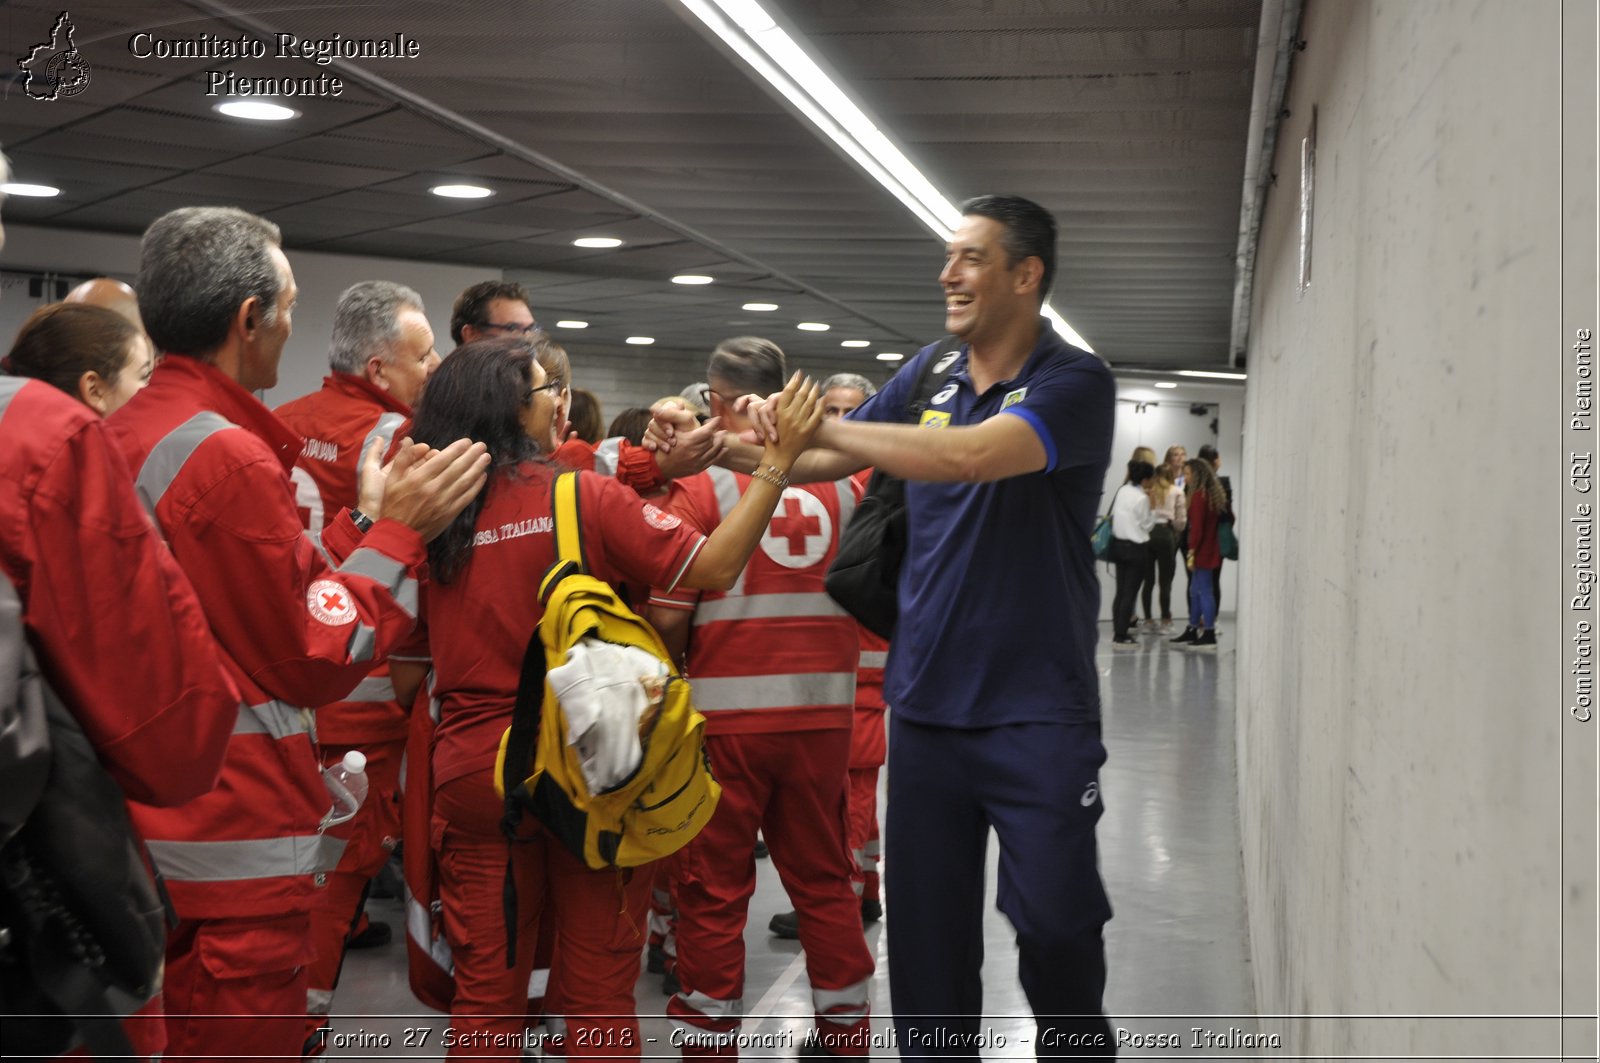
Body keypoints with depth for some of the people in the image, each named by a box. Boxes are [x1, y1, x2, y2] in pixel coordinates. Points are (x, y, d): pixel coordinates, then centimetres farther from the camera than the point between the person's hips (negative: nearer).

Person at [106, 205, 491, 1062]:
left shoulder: (121, 436, 9)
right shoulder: (229, 455, -20)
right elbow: (319, 659, -14)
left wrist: (366, 522, 11)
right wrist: (399, 532, -6)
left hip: (146, 818, 9)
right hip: (232, 841, -9)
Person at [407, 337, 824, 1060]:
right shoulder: (584, 498, -10)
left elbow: (409, 652, 7)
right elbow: (713, 568, -13)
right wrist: (778, 459, -9)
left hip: (474, 774, 3)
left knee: (485, 988, 12)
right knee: (598, 986, 10)